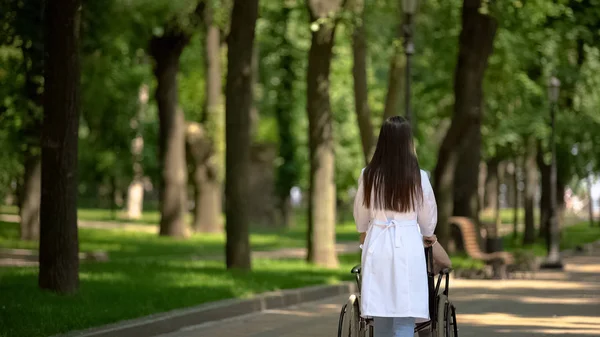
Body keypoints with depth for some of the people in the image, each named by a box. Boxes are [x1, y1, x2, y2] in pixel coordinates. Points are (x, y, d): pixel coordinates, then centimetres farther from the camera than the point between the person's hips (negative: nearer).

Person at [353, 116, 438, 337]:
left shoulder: (369, 175, -2)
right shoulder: (418, 177, -6)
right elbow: (428, 214, 8)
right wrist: (427, 236, 30)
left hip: (377, 246, 2)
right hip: (408, 245, -2)